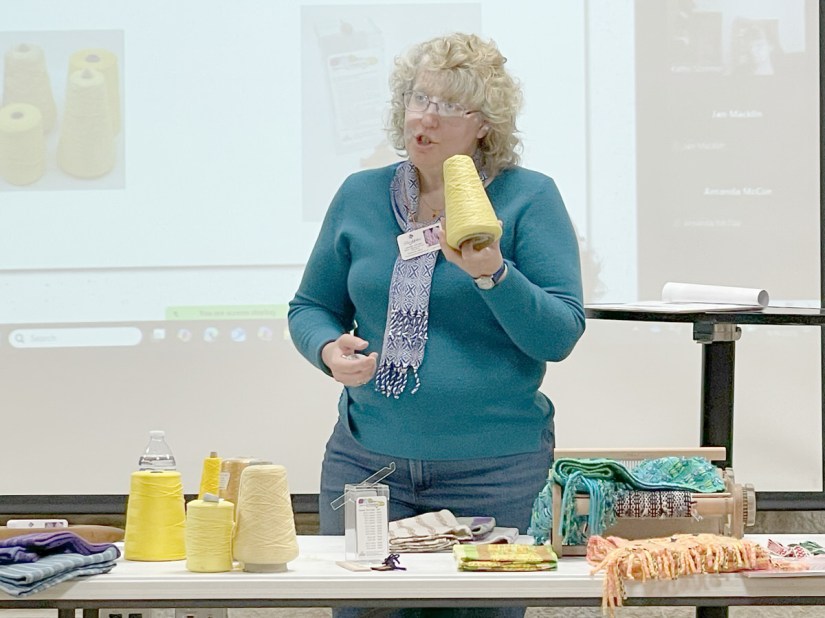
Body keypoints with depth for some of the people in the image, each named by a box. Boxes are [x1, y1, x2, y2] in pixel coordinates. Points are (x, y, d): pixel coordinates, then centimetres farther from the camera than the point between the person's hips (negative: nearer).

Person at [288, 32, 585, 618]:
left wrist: (490, 274, -25)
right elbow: (311, 308, 12)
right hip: (368, 460, 3)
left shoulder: (529, 198, -4)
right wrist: (329, 348, -9)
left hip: (495, 471, -3)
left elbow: (560, 336, -10)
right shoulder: (361, 196, 7)